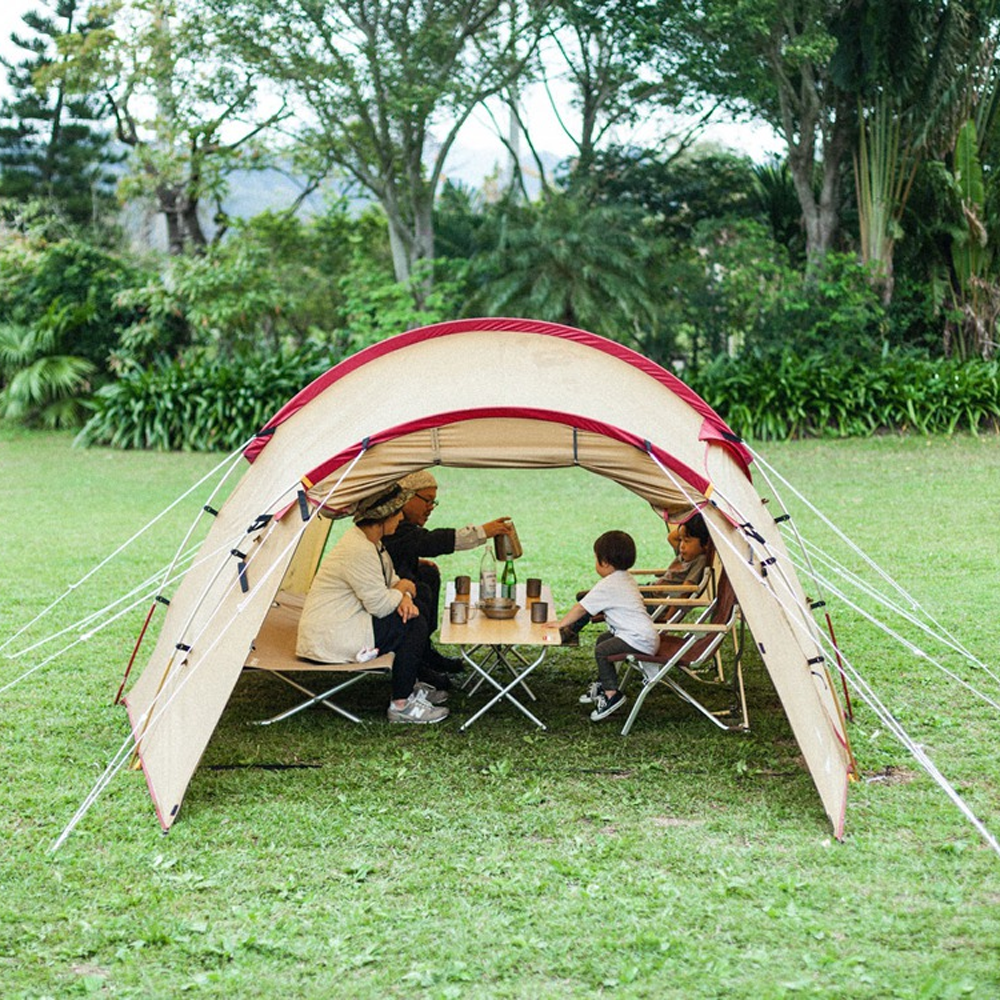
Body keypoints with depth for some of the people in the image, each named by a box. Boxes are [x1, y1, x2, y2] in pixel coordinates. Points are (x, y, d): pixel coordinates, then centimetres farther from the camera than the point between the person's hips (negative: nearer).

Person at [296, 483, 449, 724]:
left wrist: (403, 598, -6)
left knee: (413, 611, 9)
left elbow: (391, 579, 16)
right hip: (328, 639, -10)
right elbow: (380, 605, -23)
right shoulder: (358, 551, -25)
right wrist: (403, 589, -3)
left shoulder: (371, 540, 8)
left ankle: (413, 685, 20)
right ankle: (401, 705, -5)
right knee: (413, 625, -12)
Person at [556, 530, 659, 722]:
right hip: (645, 633, 11)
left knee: (601, 651, -16)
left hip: (639, 640, -11)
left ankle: (612, 694, -13)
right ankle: (603, 685, 34)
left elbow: (582, 608, -13)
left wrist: (562, 623, -2)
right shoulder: (627, 578, 14)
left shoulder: (607, 587, -16)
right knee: (603, 640, 23)